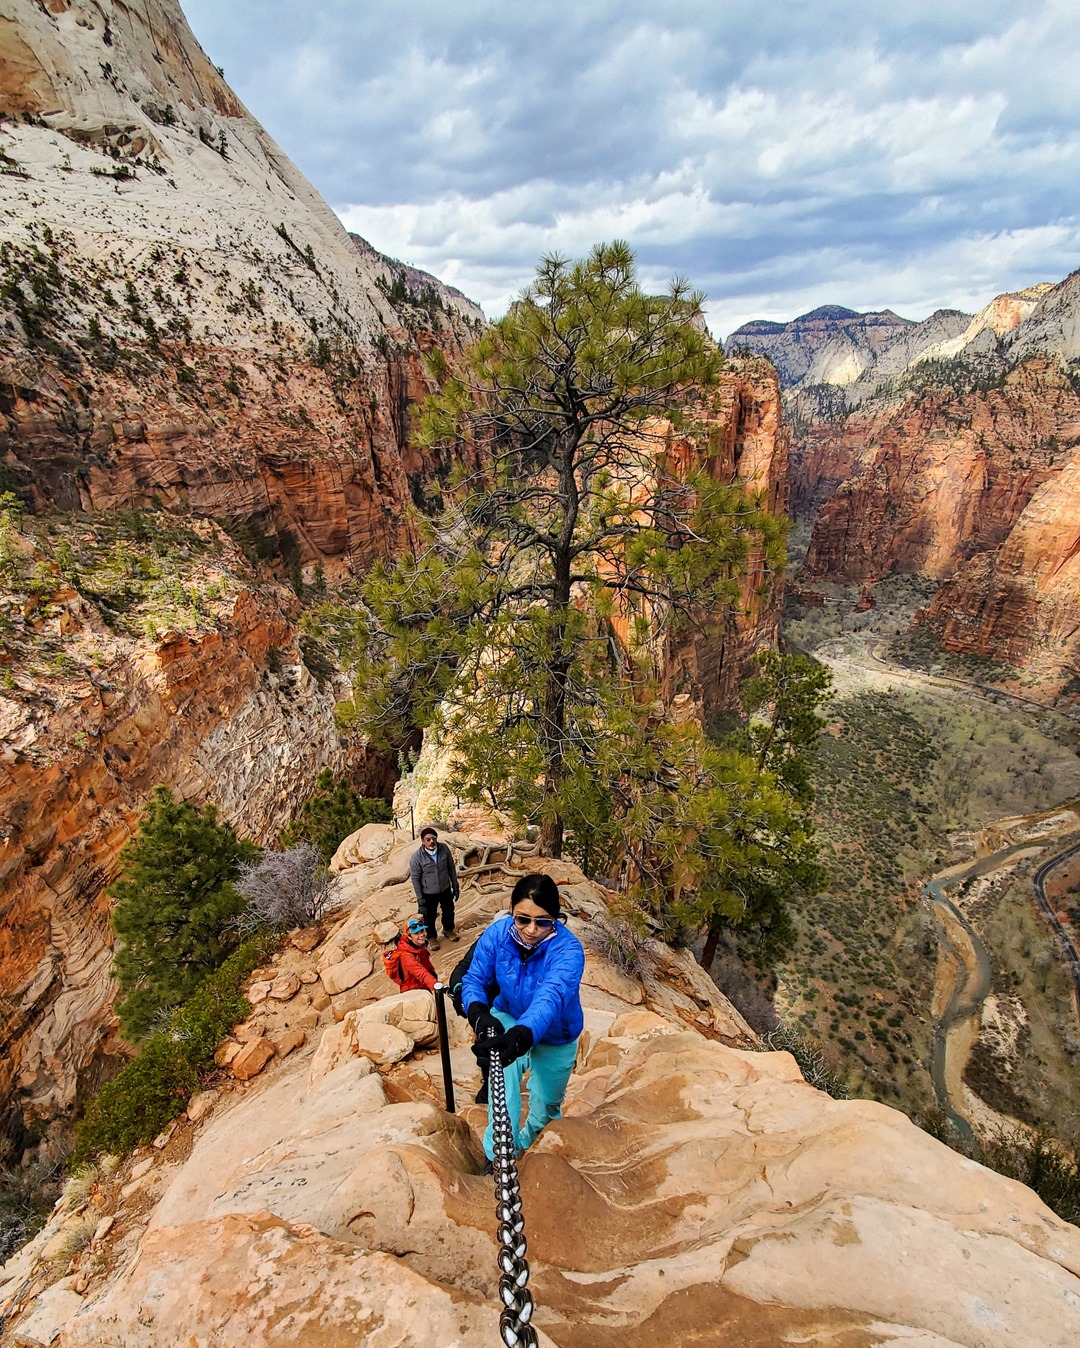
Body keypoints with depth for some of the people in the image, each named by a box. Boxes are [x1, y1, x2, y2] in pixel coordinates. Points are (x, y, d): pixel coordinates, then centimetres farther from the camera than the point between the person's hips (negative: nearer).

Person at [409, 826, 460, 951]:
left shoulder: (444, 848, -16)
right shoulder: (417, 857, -24)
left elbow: (451, 868, -2)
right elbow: (415, 879, -14)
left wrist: (455, 885, 4)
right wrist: (420, 899, -11)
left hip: (446, 889, 3)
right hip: (429, 894, -3)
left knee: (449, 911, 25)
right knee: (430, 917, 17)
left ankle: (448, 930, 54)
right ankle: (432, 937, 45)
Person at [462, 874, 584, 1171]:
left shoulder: (568, 949, -37)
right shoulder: (498, 932, -27)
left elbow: (551, 997, -52)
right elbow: (474, 978, -25)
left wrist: (521, 1035, -70)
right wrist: (478, 1013, -48)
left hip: (554, 1036, -1)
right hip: (509, 1017, 1)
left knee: (546, 1102, 18)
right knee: (504, 1072, -31)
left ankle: (528, 1142, 53)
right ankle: (499, 1154, -13)